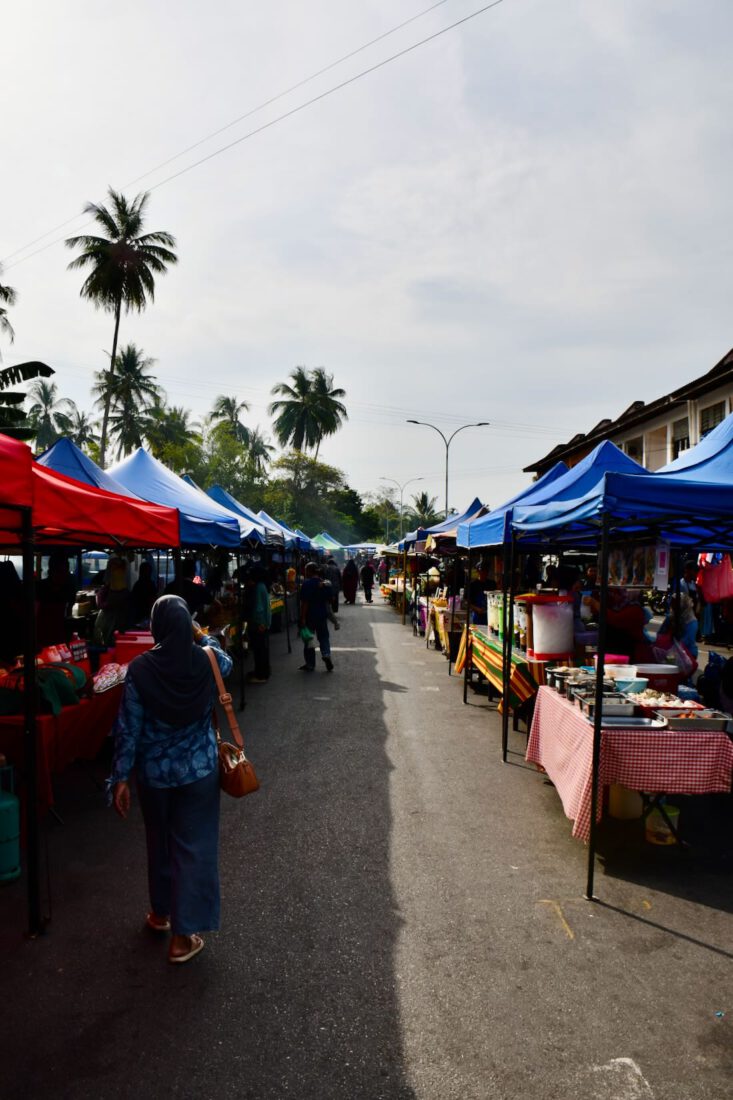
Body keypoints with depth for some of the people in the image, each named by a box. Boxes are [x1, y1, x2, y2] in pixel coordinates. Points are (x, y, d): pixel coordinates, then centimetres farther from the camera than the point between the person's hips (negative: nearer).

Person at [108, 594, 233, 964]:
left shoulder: (140, 669, -16)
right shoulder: (207, 662, -12)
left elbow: (128, 729, -12)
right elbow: (226, 661, 14)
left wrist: (120, 777, -3)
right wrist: (203, 636, 25)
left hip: (154, 772, 1)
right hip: (200, 770, 0)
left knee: (159, 842, 22)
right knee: (193, 847, 10)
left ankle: (161, 911, 42)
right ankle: (183, 936, 17)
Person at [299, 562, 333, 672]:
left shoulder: (307, 584, -15)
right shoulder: (324, 583, 3)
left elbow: (304, 602, -18)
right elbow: (328, 600, 11)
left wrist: (302, 618, -16)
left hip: (309, 616, -5)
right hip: (322, 615, 5)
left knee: (308, 639, 6)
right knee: (323, 637, 15)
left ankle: (310, 664, 12)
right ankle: (326, 655, -7)